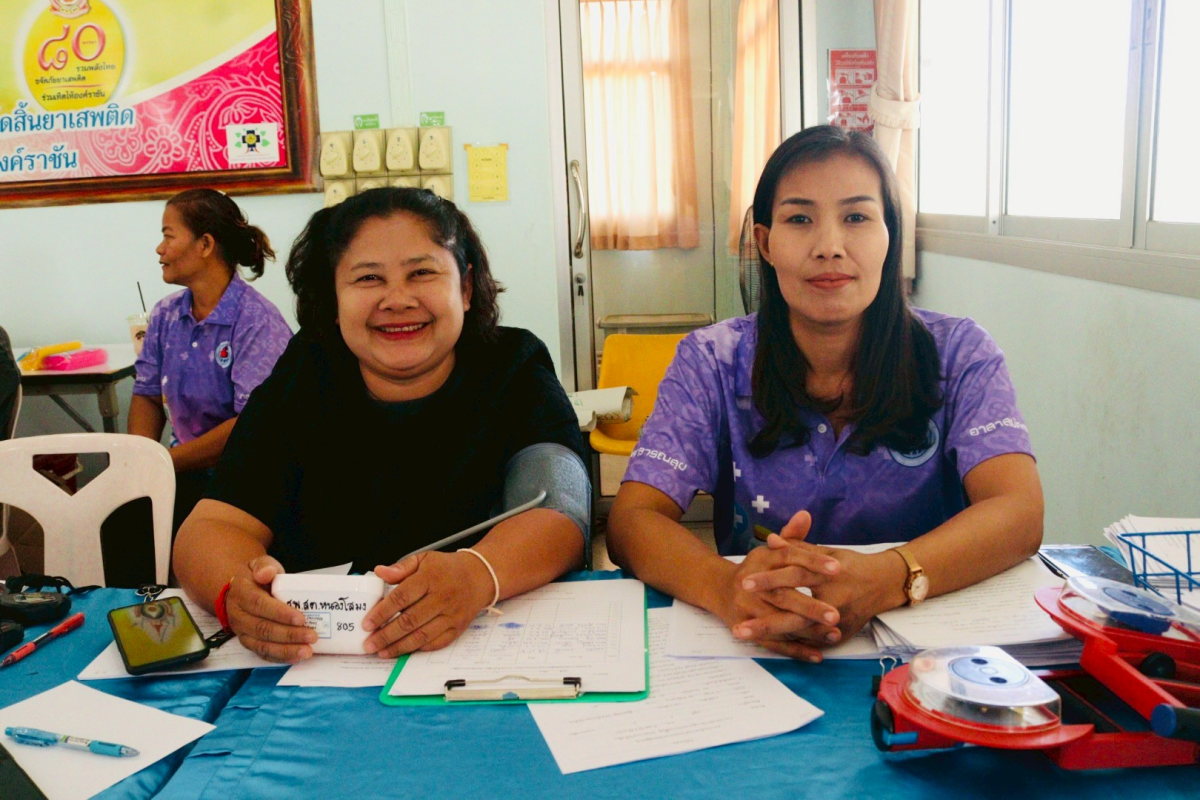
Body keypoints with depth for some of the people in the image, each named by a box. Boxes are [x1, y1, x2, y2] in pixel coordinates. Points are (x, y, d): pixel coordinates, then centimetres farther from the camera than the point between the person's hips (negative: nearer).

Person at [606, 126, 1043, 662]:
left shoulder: (957, 354, -2)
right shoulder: (712, 362, -3)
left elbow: (1020, 512, -16)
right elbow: (631, 520, -13)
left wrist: (885, 578, -37)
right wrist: (726, 586, -36)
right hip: (760, 653, 0)